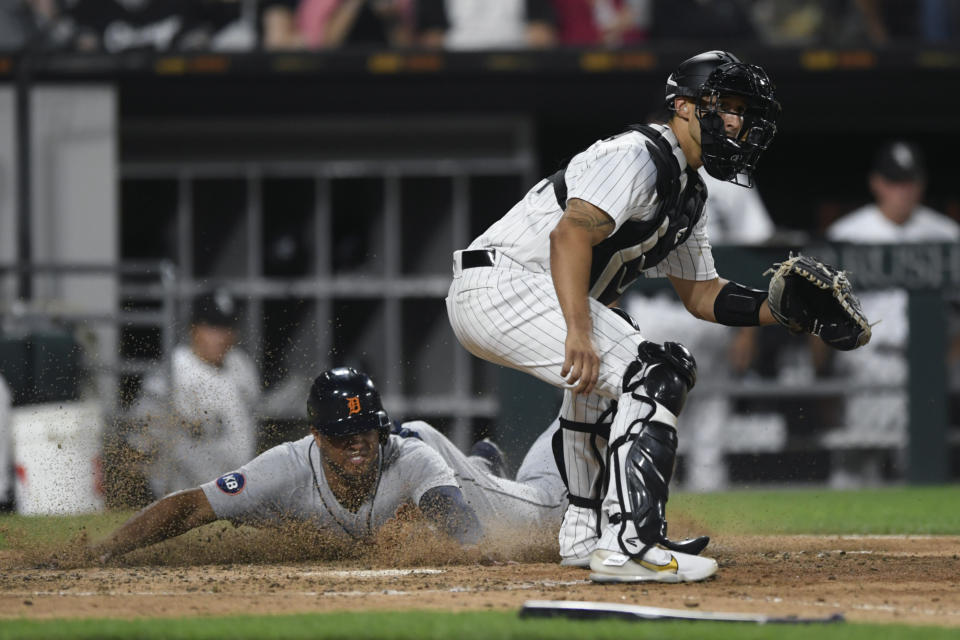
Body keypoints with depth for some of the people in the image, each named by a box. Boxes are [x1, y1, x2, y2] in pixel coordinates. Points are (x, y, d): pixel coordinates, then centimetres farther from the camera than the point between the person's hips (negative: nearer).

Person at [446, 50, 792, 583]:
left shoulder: (690, 194, 21)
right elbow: (571, 234, -24)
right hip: (504, 281, -11)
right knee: (654, 376, -19)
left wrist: (777, 308, 5)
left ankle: (586, 534, 39)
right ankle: (628, 548, -27)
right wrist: (578, 331, -35)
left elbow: (701, 295, 22)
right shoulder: (638, 156, -11)